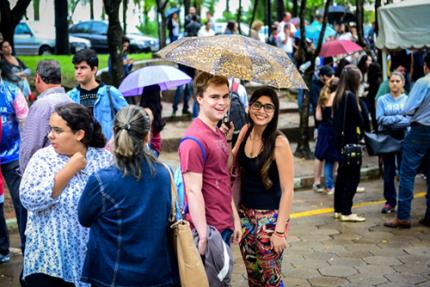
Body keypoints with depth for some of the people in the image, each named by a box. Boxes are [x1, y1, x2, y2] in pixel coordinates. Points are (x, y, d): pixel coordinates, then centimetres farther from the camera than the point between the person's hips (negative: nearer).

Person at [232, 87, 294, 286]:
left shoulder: (279, 142, -19)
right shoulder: (246, 131, 0)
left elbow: (287, 190, -18)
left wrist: (280, 230, -19)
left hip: (269, 217, -6)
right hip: (245, 213, 6)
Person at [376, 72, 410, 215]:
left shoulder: (408, 99, 2)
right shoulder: (382, 100, 4)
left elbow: (410, 120, -8)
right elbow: (380, 119, -6)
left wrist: (389, 121, -14)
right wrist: (399, 118, -13)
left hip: (404, 138, -1)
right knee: (388, 172, 6)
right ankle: (390, 201, 15)